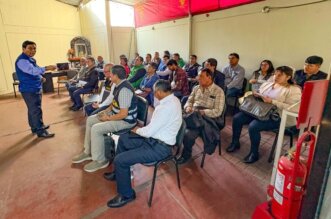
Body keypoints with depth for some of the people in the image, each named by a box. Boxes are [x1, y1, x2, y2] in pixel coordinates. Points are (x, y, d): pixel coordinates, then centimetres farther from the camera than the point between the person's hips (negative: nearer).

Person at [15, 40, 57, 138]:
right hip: (29, 90, -10)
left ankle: (35, 127, 32)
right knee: (36, 110, -7)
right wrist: (46, 68, -44)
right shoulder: (22, 60, -19)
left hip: (35, 88, 10)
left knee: (33, 109, 19)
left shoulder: (30, 59, 14)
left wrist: (40, 77, 5)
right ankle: (40, 131, -1)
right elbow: (32, 70, -34)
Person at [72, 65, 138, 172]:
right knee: (90, 120, 11)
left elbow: (123, 114, -29)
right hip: (115, 114, 10)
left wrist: (108, 118, -15)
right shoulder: (119, 85, 3)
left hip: (125, 120, -10)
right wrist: (106, 110, 4)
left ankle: (100, 160, -1)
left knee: (96, 129, -21)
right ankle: (88, 151, 23)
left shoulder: (124, 90, -28)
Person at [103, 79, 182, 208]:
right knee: (123, 139, 17)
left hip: (159, 147, -10)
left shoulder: (166, 107, -29)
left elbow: (149, 132, -23)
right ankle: (120, 172, 36)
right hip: (156, 138, 10)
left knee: (120, 160, -14)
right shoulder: (172, 99, 3)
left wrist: (137, 130, -3)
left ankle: (126, 195, 10)